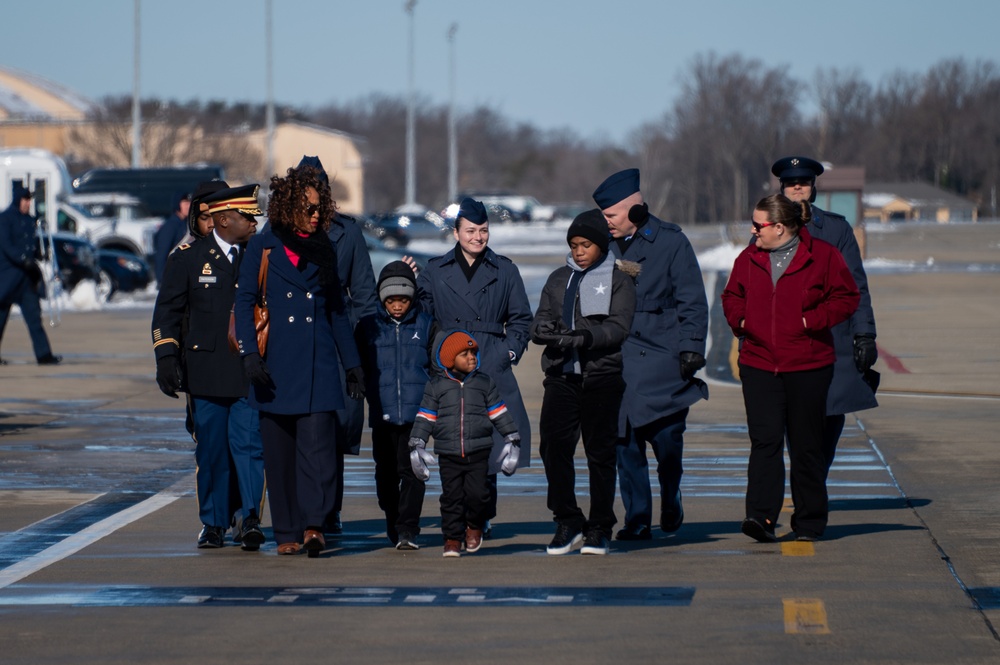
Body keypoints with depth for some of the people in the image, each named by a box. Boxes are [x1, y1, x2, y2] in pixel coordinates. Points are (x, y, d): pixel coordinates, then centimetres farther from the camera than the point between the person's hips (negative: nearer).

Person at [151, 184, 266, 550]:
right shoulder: (187, 258, 5)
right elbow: (167, 312, 5)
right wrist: (167, 358, -5)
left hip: (251, 371, 0)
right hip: (207, 373, 0)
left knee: (249, 444, -10)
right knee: (211, 448, 4)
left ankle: (251, 520, -13)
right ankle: (213, 525, 13)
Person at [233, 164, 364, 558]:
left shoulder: (324, 251, 12)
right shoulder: (263, 247, 4)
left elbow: (337, 310, 17)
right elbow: (244, 302, 1)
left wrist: (352, 364, 15)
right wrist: (249, 353, -11)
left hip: (318, 364, 1)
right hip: (275, 364, -1)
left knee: (317, 441, -14)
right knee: (278, 449, 2)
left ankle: (313, 525, -19)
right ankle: (286, 534, 9)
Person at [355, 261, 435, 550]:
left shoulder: (426, 325, 6)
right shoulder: (369, 326, 7)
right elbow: (358, 367, 15)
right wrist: (372, 395, 9)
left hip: (417, 412, -2)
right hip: (382, 413, 2)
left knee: (411, 470, -8)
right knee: (386, 471, 8)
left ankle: (408, 530, -7)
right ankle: (393, 523, 26)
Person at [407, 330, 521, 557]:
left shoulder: (484, 383, 8)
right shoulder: (436, 386, 5)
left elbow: (500, 413, 13)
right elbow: (425, 417, 6)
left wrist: (512, 439, 12)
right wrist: (417, 446, 2)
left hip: (478, 453, 0)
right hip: (448, 455, 0)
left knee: (477, 494, -8)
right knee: (451, 497, 1)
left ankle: (474, 526, 19)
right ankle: (452, 538, 12)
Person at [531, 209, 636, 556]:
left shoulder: (618, 281, 5)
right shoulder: (558, 279, 17)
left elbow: (618, 327, -7)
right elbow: (539, 321, 11)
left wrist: (586, 337, -23)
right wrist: (544, 330, -13)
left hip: (602, 375, -3)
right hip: (561, 375, 3)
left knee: (600, 451, 1)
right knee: (553, 444, -9)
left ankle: (599, 528, 9)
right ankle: (567, 522, 1)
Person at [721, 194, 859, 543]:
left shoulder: (822, 256, -3)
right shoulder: (749, 259, 9)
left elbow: (847, 297, 0)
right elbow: (732, 296, 24)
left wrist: (812, 320, -11)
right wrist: (740, 321, 5)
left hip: (808, 365, -2)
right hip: (759, 364, 3)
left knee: (806, 446, 6)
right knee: (764, 440, -9)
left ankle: (809, 521, 17)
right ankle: (761, 517, -16)